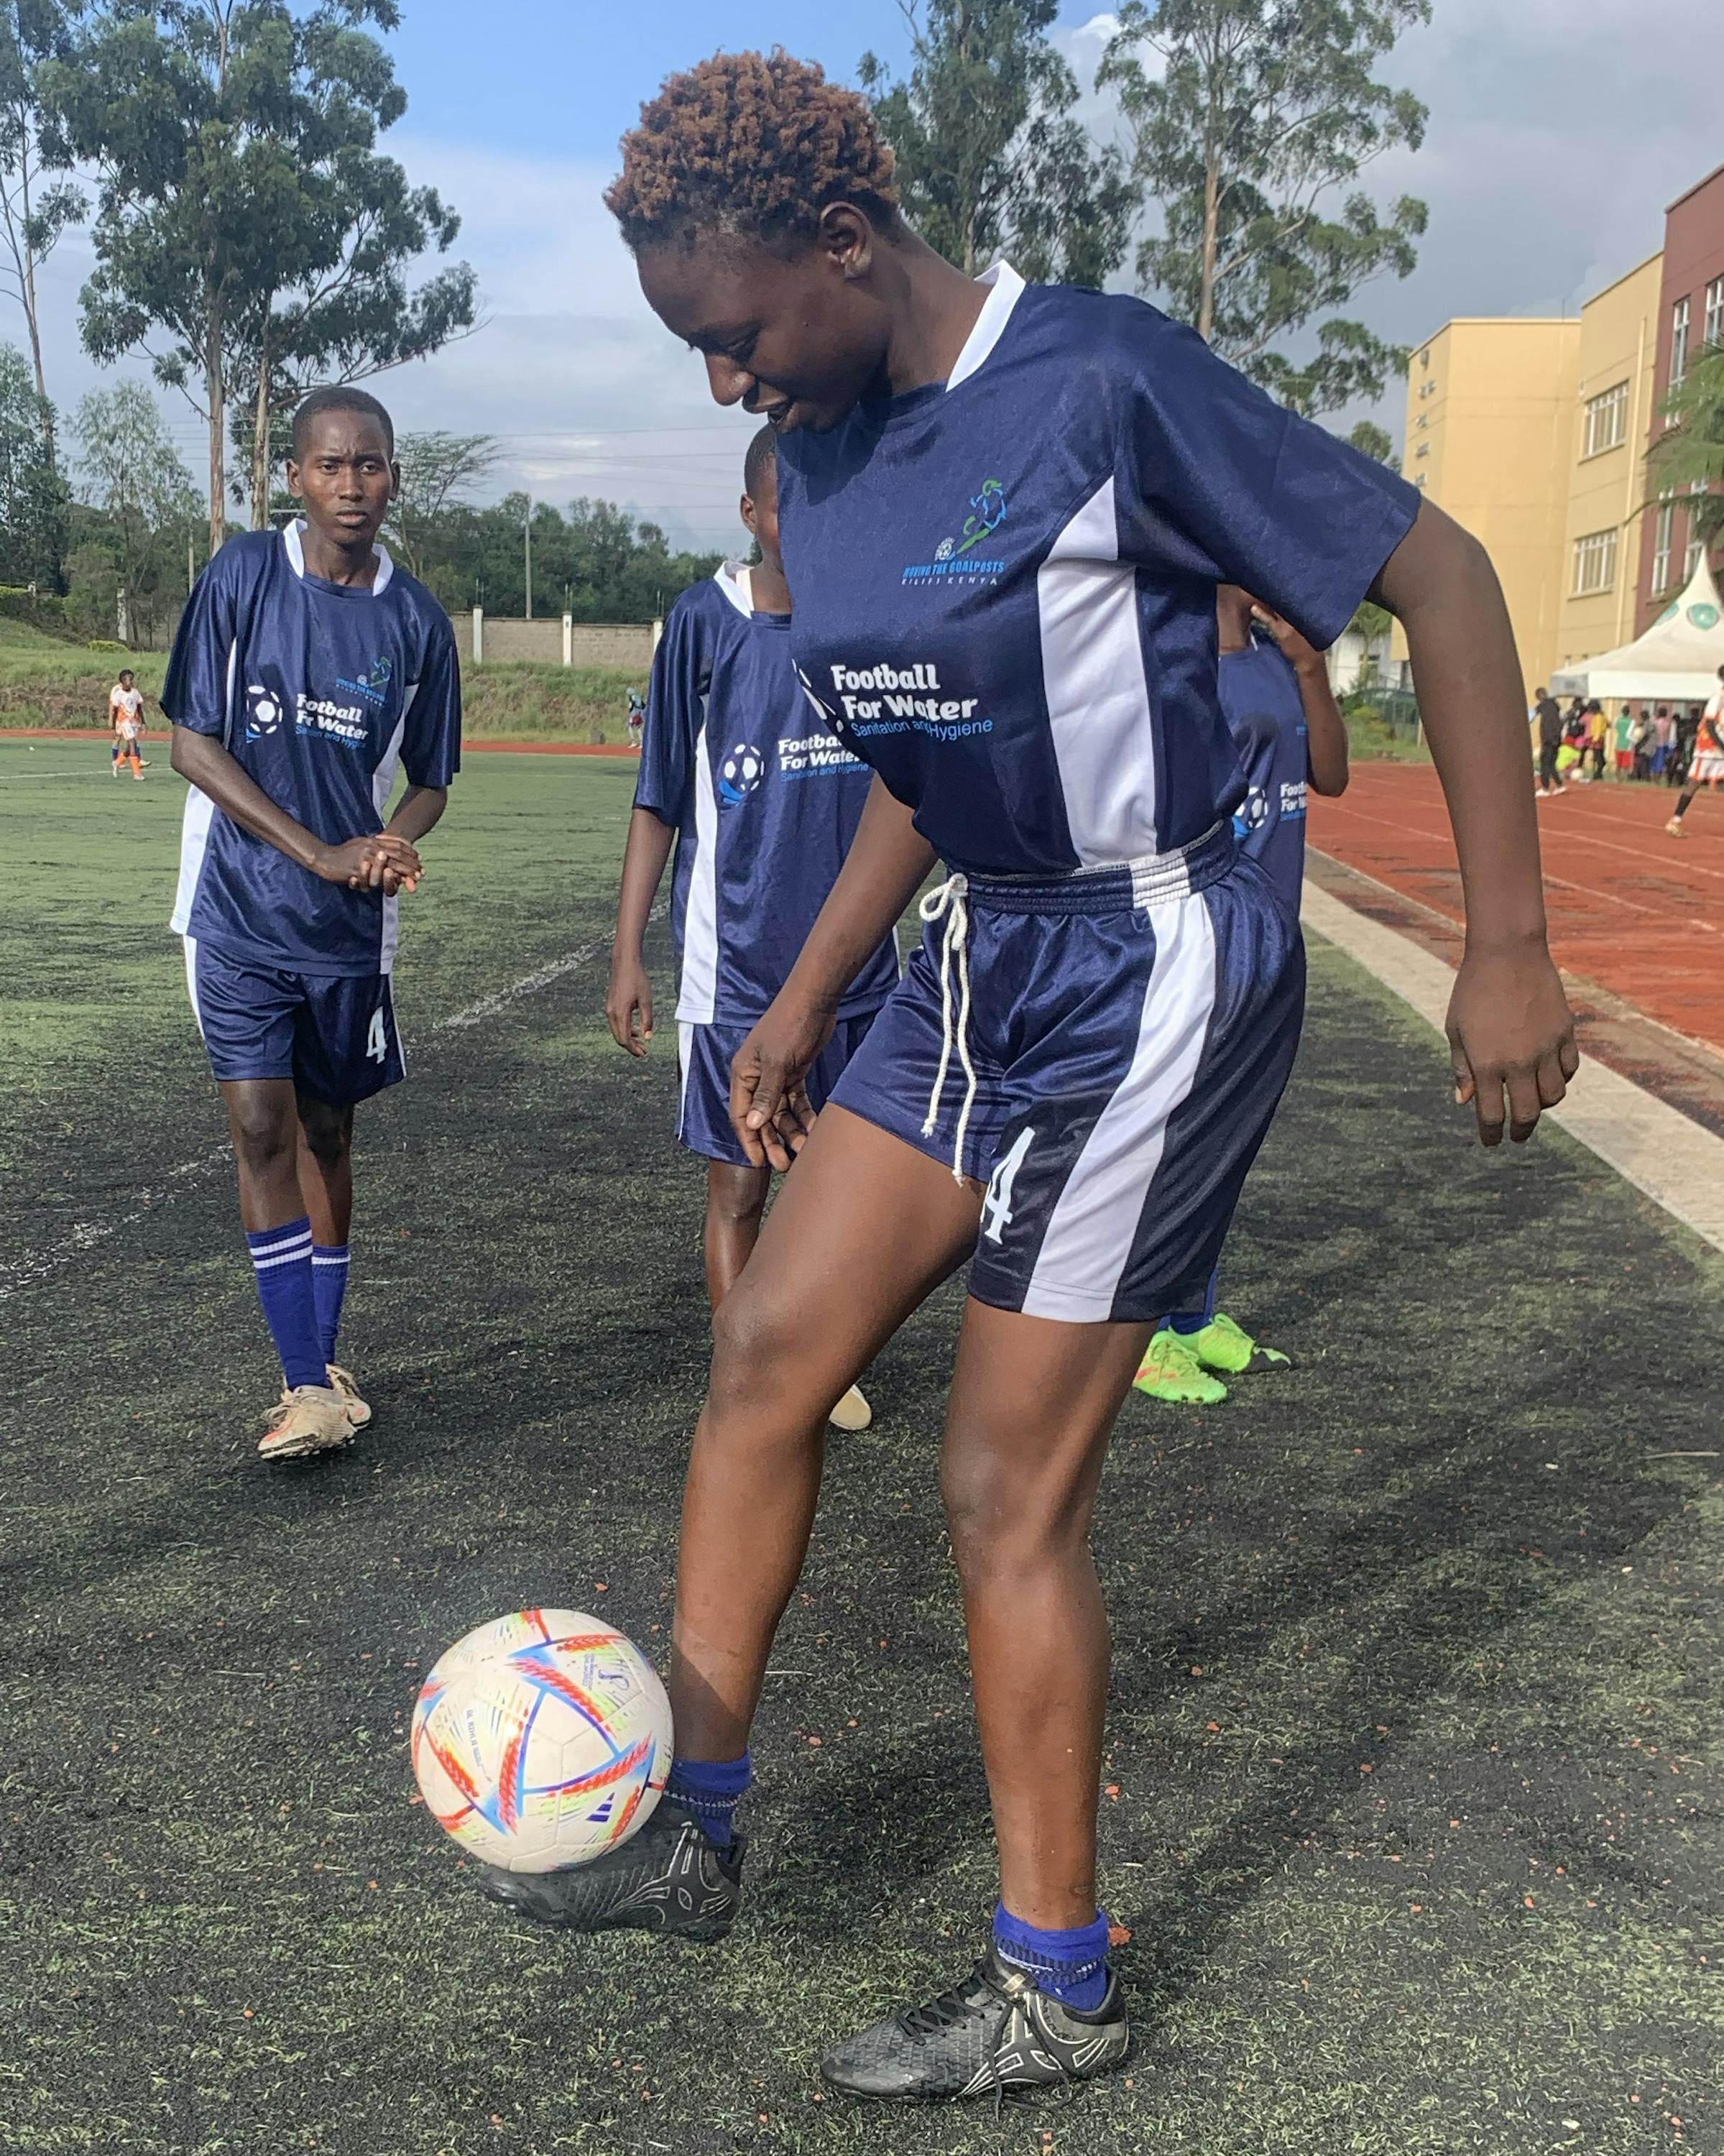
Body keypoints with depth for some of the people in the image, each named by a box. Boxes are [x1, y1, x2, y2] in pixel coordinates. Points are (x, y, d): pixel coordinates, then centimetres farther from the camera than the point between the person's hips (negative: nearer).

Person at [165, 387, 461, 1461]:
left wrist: (393, 843, -13)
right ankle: (310, 1385, -5)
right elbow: (193, 742, -6)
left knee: (328, 1134, 10)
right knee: (263, 1127, -10)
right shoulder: (244, 575, -5)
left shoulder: (416, 618, 1)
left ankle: (322, 1364, 23)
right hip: (241, 914, -2)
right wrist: (318, 853, -15)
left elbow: (429, 781, 10)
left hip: (352, 927, 2)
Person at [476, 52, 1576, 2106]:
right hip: (975, 963, 8)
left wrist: (1506, 944, -16)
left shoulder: (1102, 383, -18)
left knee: (1006, 1492, -2)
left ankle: (1054, 1991, 19)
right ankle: (695, 1832, 25)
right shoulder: (826, 461, 6)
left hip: (1151, 980, -8)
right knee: (765, 1347, 7)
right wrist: (803, 998, 17)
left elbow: (1436, 572, -13)